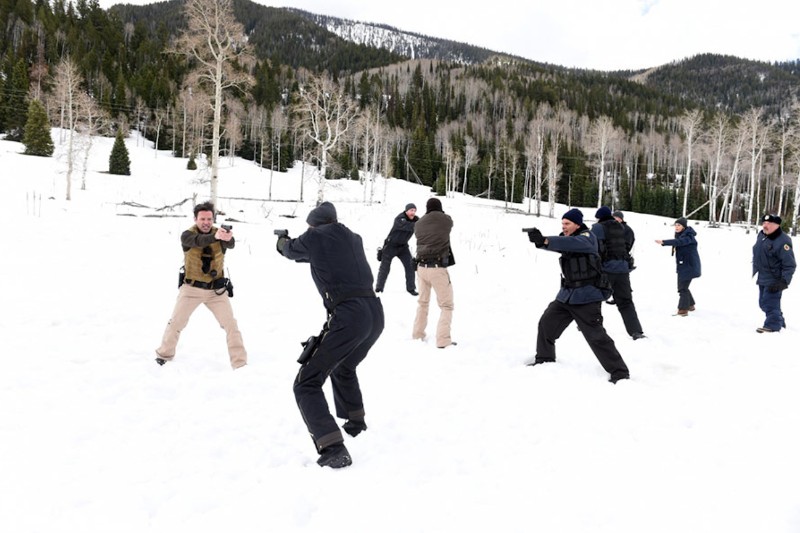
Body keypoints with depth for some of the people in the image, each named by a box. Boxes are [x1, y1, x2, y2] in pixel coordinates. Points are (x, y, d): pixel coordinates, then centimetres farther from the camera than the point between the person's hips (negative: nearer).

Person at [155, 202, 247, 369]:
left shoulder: (220, 233, -8)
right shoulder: (187, 235, -12)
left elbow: (230, 245, -29)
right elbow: (198, 241, -35)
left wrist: (228, 238, -55)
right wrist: (215, 237, -55)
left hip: (216, 289, 1)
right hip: (191, 288, -1)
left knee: (231, 324, -3)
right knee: (176, 322, 8)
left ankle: (240, 363, 4)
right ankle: (164, 354, 30)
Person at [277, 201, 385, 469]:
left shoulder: (314, 237, 5)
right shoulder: (353, 238, 19)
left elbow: (292, 251, 25)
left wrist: (283, 242, 50)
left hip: (348, 316, -7)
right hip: (376, 313, 7)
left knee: (306, 384, 0)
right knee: (344, 368, 35)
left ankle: (333, 449, -14)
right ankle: (355, 422, 50)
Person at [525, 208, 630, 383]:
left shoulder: (587, 237, -13)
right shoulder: (565, 238, 11)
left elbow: (570, 243, -32)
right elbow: (553, 244, -6)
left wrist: (544, 240, -47)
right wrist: (539, 239, -29)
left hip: (586, 296, -8)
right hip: (567, 294, 8)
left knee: (596, 336, -9)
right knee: (546, 323, 12)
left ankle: (620, 373, 0)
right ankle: (544, 359, 30)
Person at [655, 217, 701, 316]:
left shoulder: (688, 236, -19)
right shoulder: (680, 235, 11)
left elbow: (678, 241, -37)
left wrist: (663, 242, -50)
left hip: (689, 266, -10)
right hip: (682, 266, 10)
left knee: (683, 287, -12)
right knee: (683, 286, 18)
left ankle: (683, 310, -10)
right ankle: (690, 305, 34)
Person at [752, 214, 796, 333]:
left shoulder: (783, 241, -20)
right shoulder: (761, 235, 5)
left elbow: (790, 265, -20)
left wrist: (784, 281, -25)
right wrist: (755, 271, 24)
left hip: (774, 280, -9)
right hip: (762, 279, 9)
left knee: (770, 303, -10)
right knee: (763, 303, 17)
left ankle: (772, 325, 2)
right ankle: (779, 321, 34)